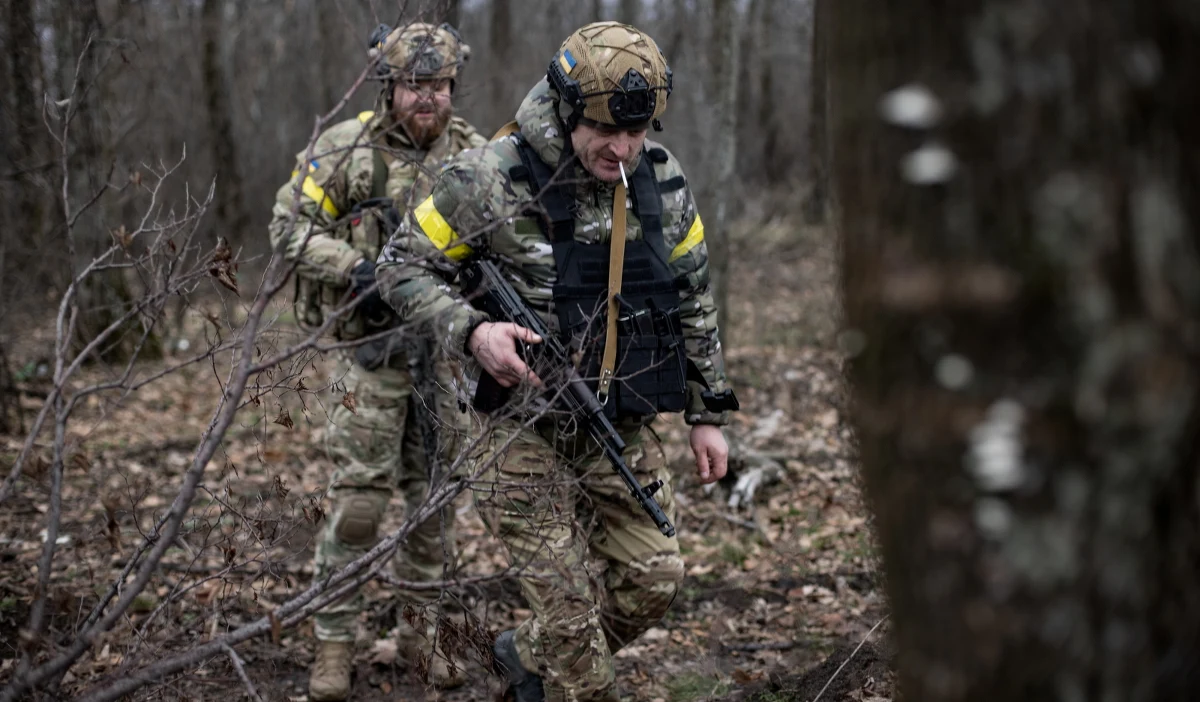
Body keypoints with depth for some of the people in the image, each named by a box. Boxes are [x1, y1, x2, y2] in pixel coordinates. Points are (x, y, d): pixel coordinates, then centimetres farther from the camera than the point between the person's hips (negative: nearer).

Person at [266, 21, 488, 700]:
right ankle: (335, 641, 7)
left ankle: (422, 629, 24)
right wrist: (357, 269, -16)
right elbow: (291, 226, -3)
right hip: (373, 344, -3)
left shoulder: (476, 154, 2)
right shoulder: (348, 148, -6)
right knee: (360, 492, -4)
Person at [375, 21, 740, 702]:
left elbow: (694, 298, 11)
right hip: (528, 425, -5)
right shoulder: (491, 179, -15)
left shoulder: (662, 180, -1)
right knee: (569, 601, -3)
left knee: (652, 579, 6)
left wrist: (710, 413, 10)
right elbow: (403, 266, -6)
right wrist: (472, 331, -23)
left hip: (626, 424, 5)